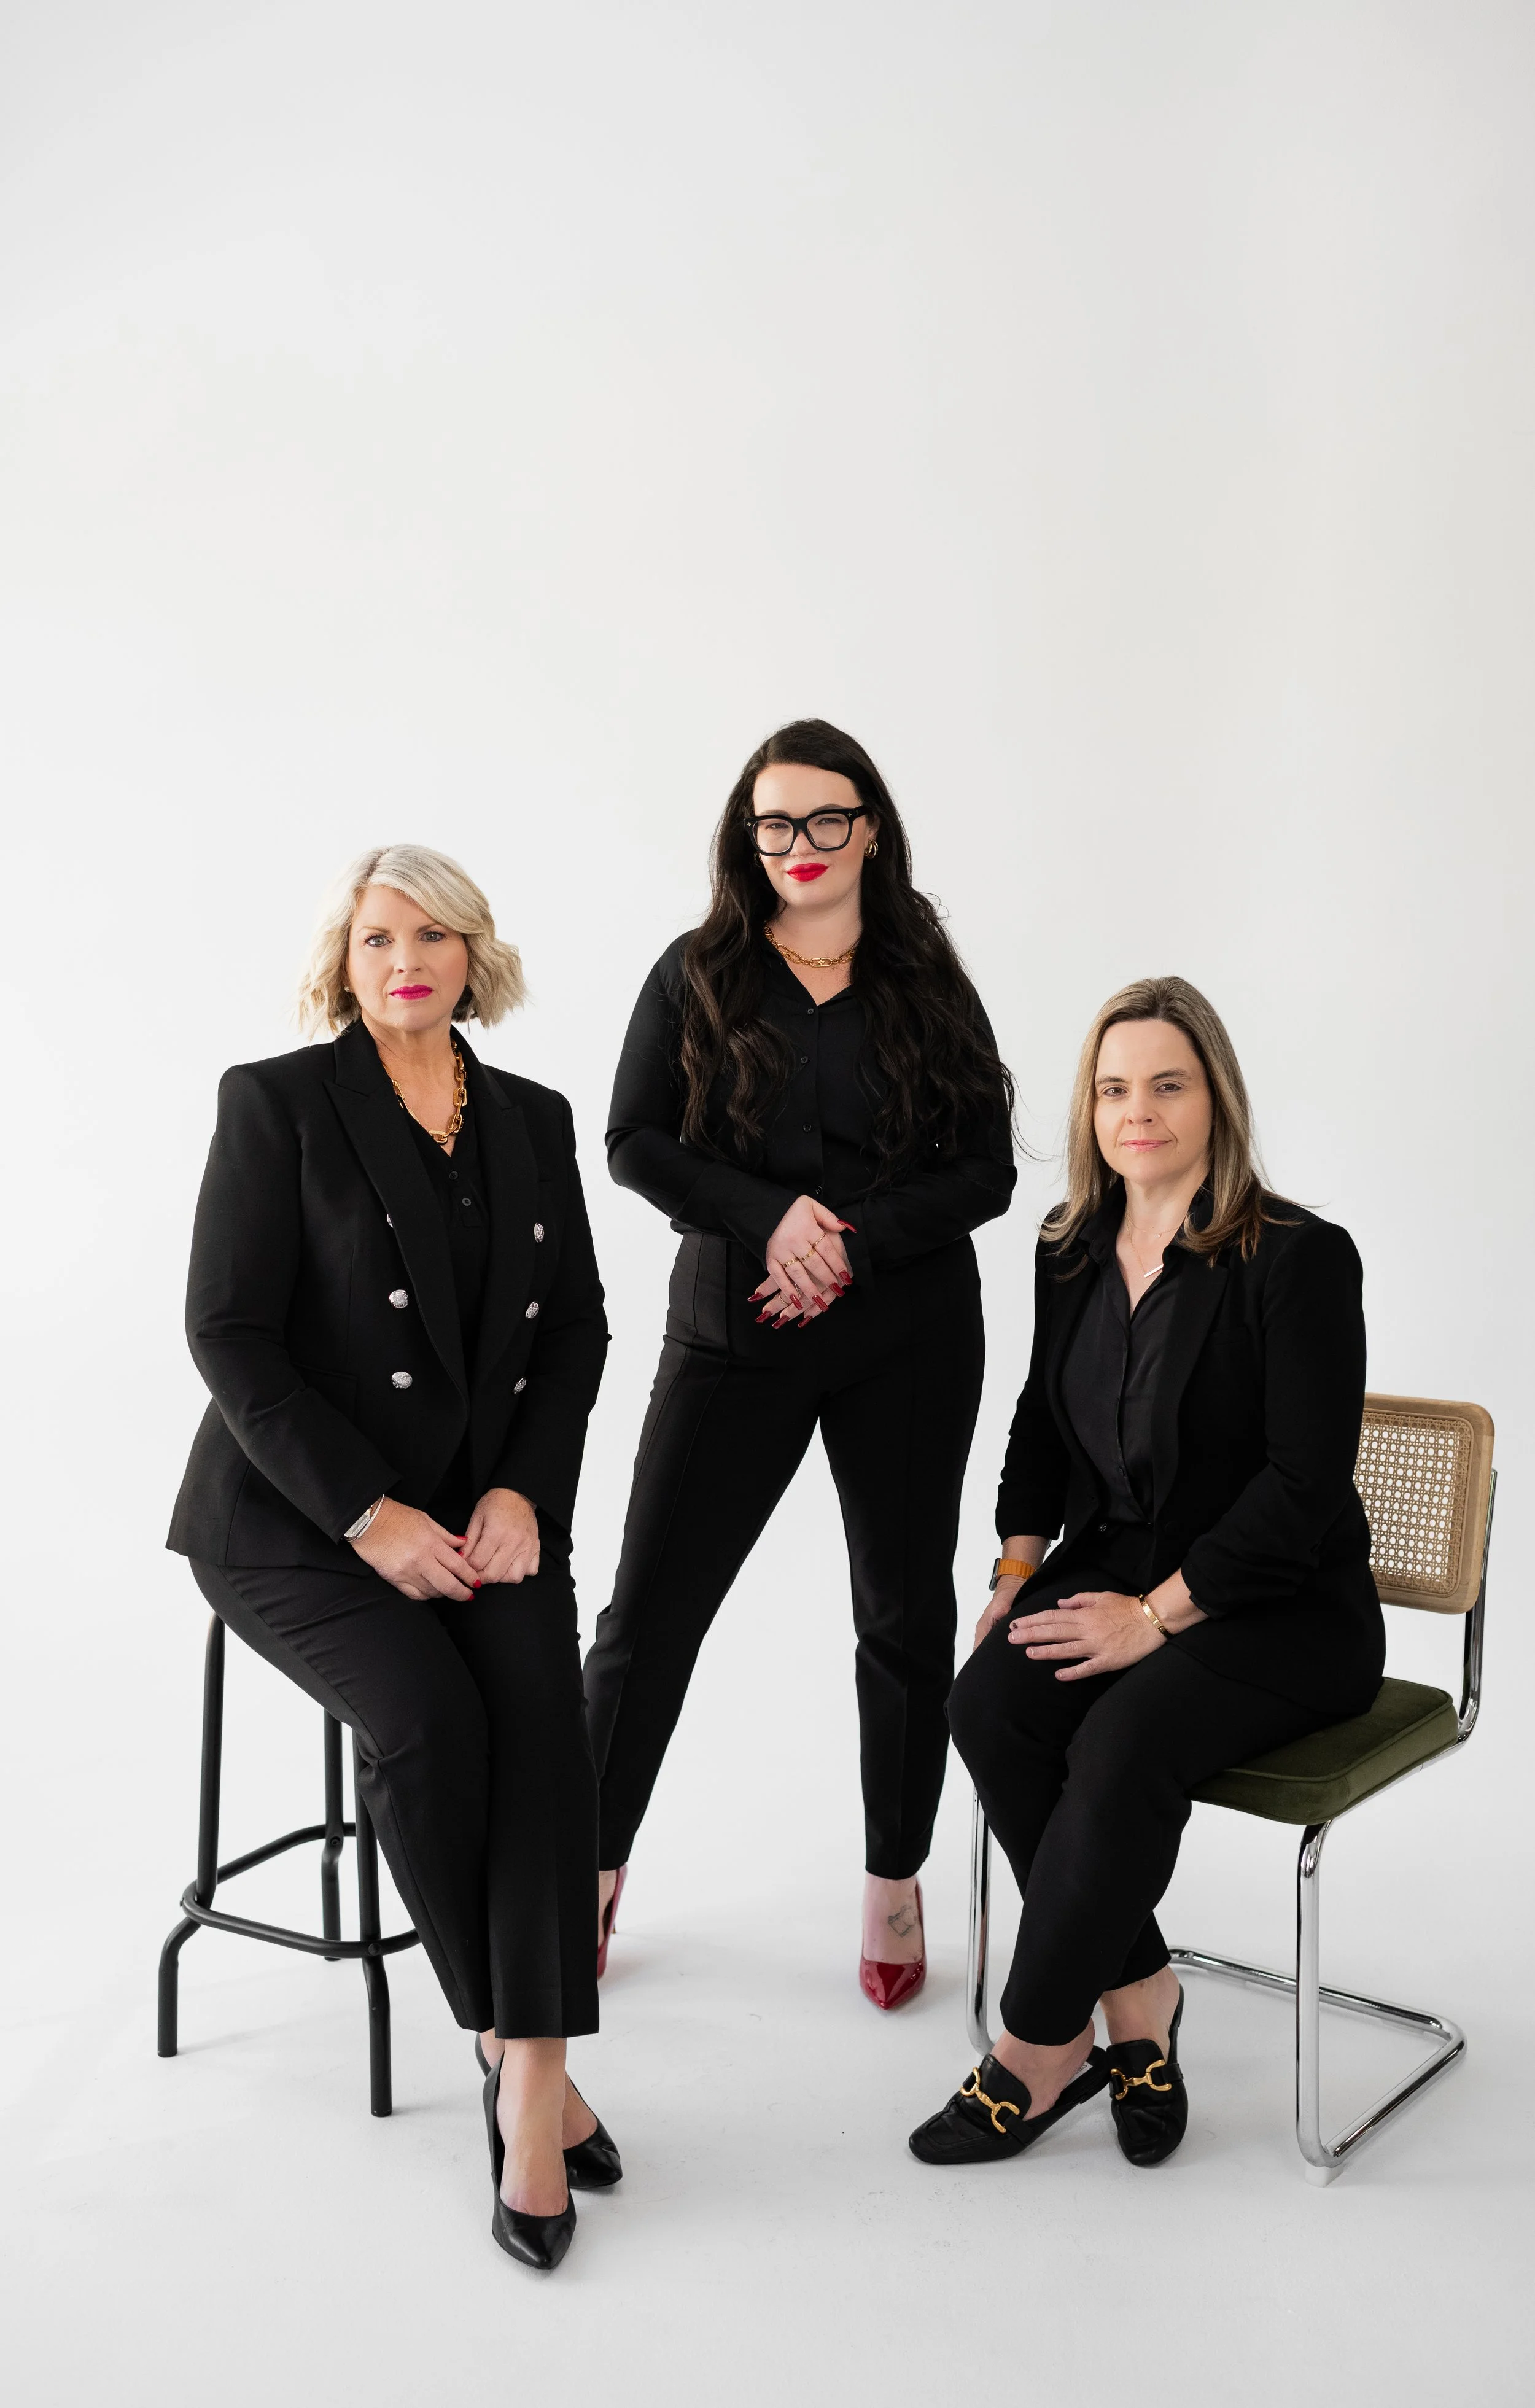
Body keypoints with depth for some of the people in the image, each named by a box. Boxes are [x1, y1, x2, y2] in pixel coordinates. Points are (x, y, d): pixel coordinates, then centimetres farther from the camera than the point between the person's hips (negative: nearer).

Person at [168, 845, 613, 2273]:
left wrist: (523, 1492, -8)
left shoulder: (532, 1121, 10)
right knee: (426, 1715, -27)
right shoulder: (276, 1100, -4)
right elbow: (228, 1332, -10)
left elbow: (578, 1326, 9)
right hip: (295, 1514, -3)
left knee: (539, 1692, -26)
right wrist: (369, 1515, -17)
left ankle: (533, 2079, -21)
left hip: (483, 1506, 4)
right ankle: (503, 2041, -6)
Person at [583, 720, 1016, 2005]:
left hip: (909, 1336, 1)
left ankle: (895, 1886, 27)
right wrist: (771, 1215, -16)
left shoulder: (929, 987, 5)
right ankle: (593, 1872, 21)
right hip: (734, 1332, -1)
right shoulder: (697, 974, 4)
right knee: (649, 1610, 1)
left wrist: (854, 1244, -14)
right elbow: (635, 1143, -1)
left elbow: (987, 1172, 1)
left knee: (906, 1616, 9)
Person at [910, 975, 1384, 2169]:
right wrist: (1018, 1568, 5)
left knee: (1123, 1742, -31)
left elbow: (1304, 1486, -16)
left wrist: (1155, 1617, -19)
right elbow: (1042, 1420, 20)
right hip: (1111, 1570, 6)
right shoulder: (1073, 1250, 8)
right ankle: (1138, 1995, -7)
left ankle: (1040, 2048, -11)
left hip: (1281, 1610, -5)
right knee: (989, 1701, -23)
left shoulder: (1299, 1257, -12)